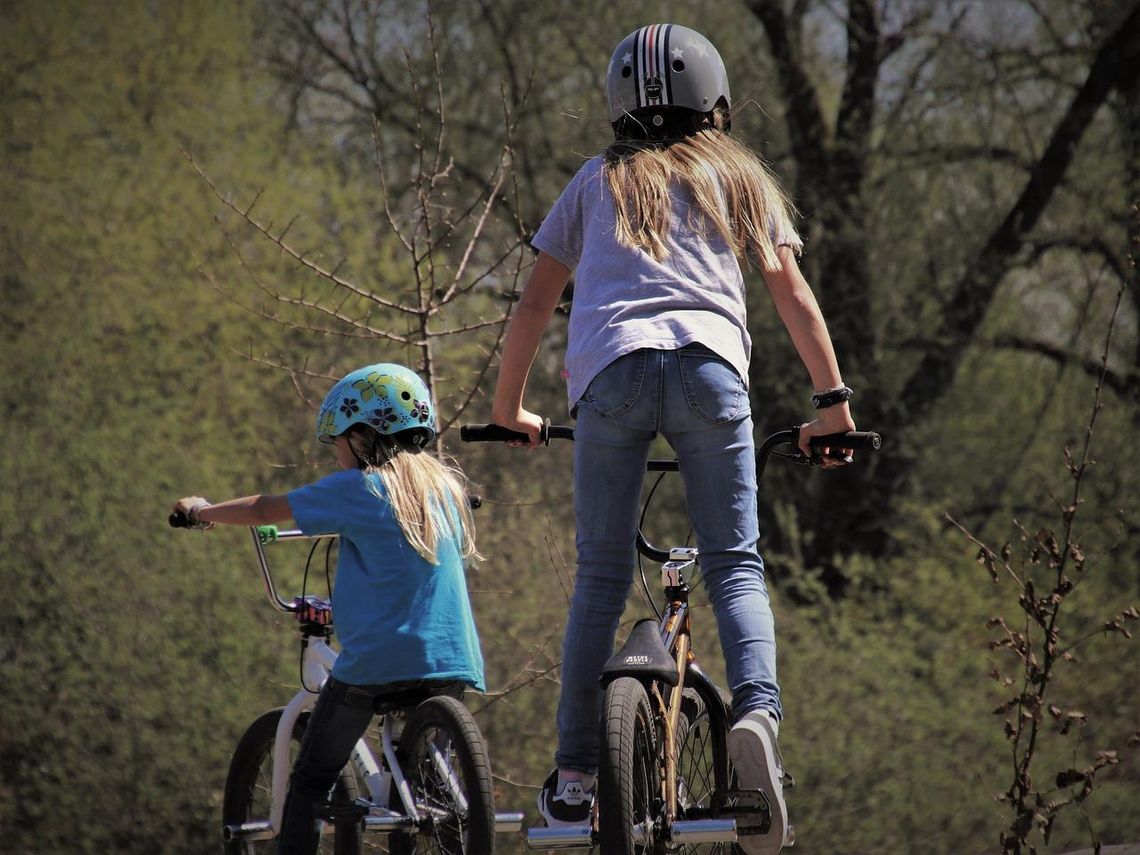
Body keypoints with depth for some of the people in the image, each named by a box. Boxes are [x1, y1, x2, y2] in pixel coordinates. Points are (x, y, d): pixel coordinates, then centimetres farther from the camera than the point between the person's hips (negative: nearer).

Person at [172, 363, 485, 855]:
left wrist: (202, 511, 21)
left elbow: (265, 510, 3)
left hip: (375, 660, -5)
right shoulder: (445, 486, 14)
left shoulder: (357, 488, -3)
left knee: (311, 779, 6)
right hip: (451, 662, 6)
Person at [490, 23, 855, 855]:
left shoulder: (598, 180, 27)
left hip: (609, 368, 0)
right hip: (709, 364, 0)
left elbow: (536, 302, 25)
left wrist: (509, 409, 35)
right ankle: (758, 709, -24)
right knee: (734, 564, 3)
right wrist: (833, 401, 22)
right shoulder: (740, 177, 25)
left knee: (601, 576, 6)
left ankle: (575, 774, 3)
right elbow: (792, 293, 19)